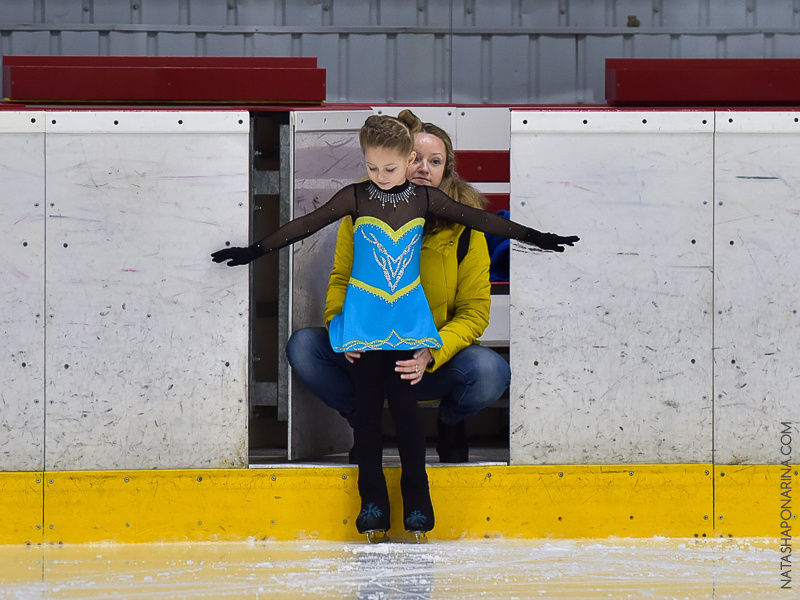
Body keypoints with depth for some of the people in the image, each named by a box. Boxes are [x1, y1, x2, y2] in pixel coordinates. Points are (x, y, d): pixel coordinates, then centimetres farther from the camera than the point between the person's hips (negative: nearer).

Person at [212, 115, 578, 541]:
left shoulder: (424, 199, -1)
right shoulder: (355, 198, -4)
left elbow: (476, 218, 1)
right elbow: (307, 224, -6)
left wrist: (533, 237, -1)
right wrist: (255, 251, -11)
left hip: (407, 318, 0)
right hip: (364, 318, 0)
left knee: (403, 402, -4)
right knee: (367, 404, 2)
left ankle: (416, 501, 4)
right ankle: (372, 502, 8)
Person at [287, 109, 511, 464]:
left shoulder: (464, 225, -10)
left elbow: (474, 311, -9)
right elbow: (340, 282, 3)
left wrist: (431, 354, -28)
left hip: (435, 363, -2)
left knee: (489, 371, -33)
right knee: (302, 346, -24)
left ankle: (450, 423, 6)